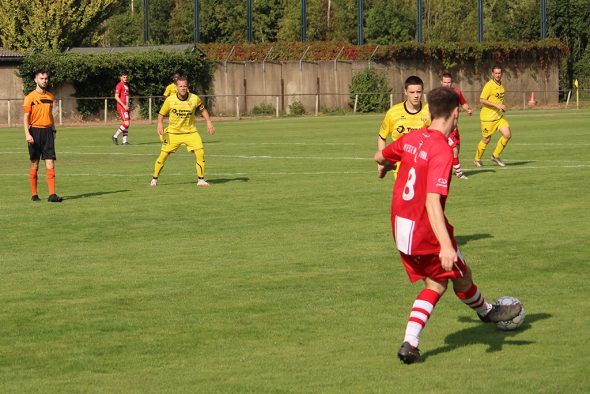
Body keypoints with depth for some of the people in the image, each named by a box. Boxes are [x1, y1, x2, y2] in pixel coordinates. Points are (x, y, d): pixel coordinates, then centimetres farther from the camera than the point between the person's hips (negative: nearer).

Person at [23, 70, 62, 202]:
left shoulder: (50, 97, 12)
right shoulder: (30, 97, -3)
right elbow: (26, 117, -6)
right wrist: (27, 134, -16)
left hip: (48, 131, 3)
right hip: (35, 131, -3)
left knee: (50, 164, -5)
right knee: (34, 165, 4)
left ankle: (52, 195, -9)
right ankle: (34, 194, 13)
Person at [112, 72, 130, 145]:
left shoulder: (126, 85, 18)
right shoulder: (119, 85, -10)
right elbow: (116, 97, -17)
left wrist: (127, 106, 17)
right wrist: (124, 105, -20)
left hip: (125, 107, 9)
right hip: (121, 107, -9)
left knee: (127, 123, 6)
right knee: (126, 123, -16)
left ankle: (125, 141, 9)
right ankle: (115, 136, -7)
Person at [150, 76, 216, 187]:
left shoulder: (195, 99, -9)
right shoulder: (170, 100, -12)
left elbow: (203, 109, 10)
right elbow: (161, 114, 1)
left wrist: (209, 122, -1)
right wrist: (160, 125, -17)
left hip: (190, 132, 1)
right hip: (173, 132, -1)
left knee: (200, 153, -15)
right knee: (163, 155, -4)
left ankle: (201, 180, -1)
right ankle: (154, 179, 15)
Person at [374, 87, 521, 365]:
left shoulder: (411, 139, 1)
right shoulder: (442, 151, -23)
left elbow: (380, 156, 21)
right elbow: (432, 201, -32)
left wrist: (385, 165, 47)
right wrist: (446, 245, -39)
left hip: (400, 227, 8)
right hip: (426, 231, -8)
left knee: (436, 284, 17)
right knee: (462, 276, 19)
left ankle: (409, 344, 4)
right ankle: (486, 312, 45)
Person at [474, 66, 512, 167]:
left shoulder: (501, 85, 10)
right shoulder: (489, 85, -14)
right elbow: (482, 100, -20)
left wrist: (503, 106, 9)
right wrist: (497, 105, -24)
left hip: (499, 116, 7)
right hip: (488, 117, -7)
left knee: (507, 135, -6)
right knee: (486, 140, 2)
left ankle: (495, 156, 10)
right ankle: (477, 160, 23)